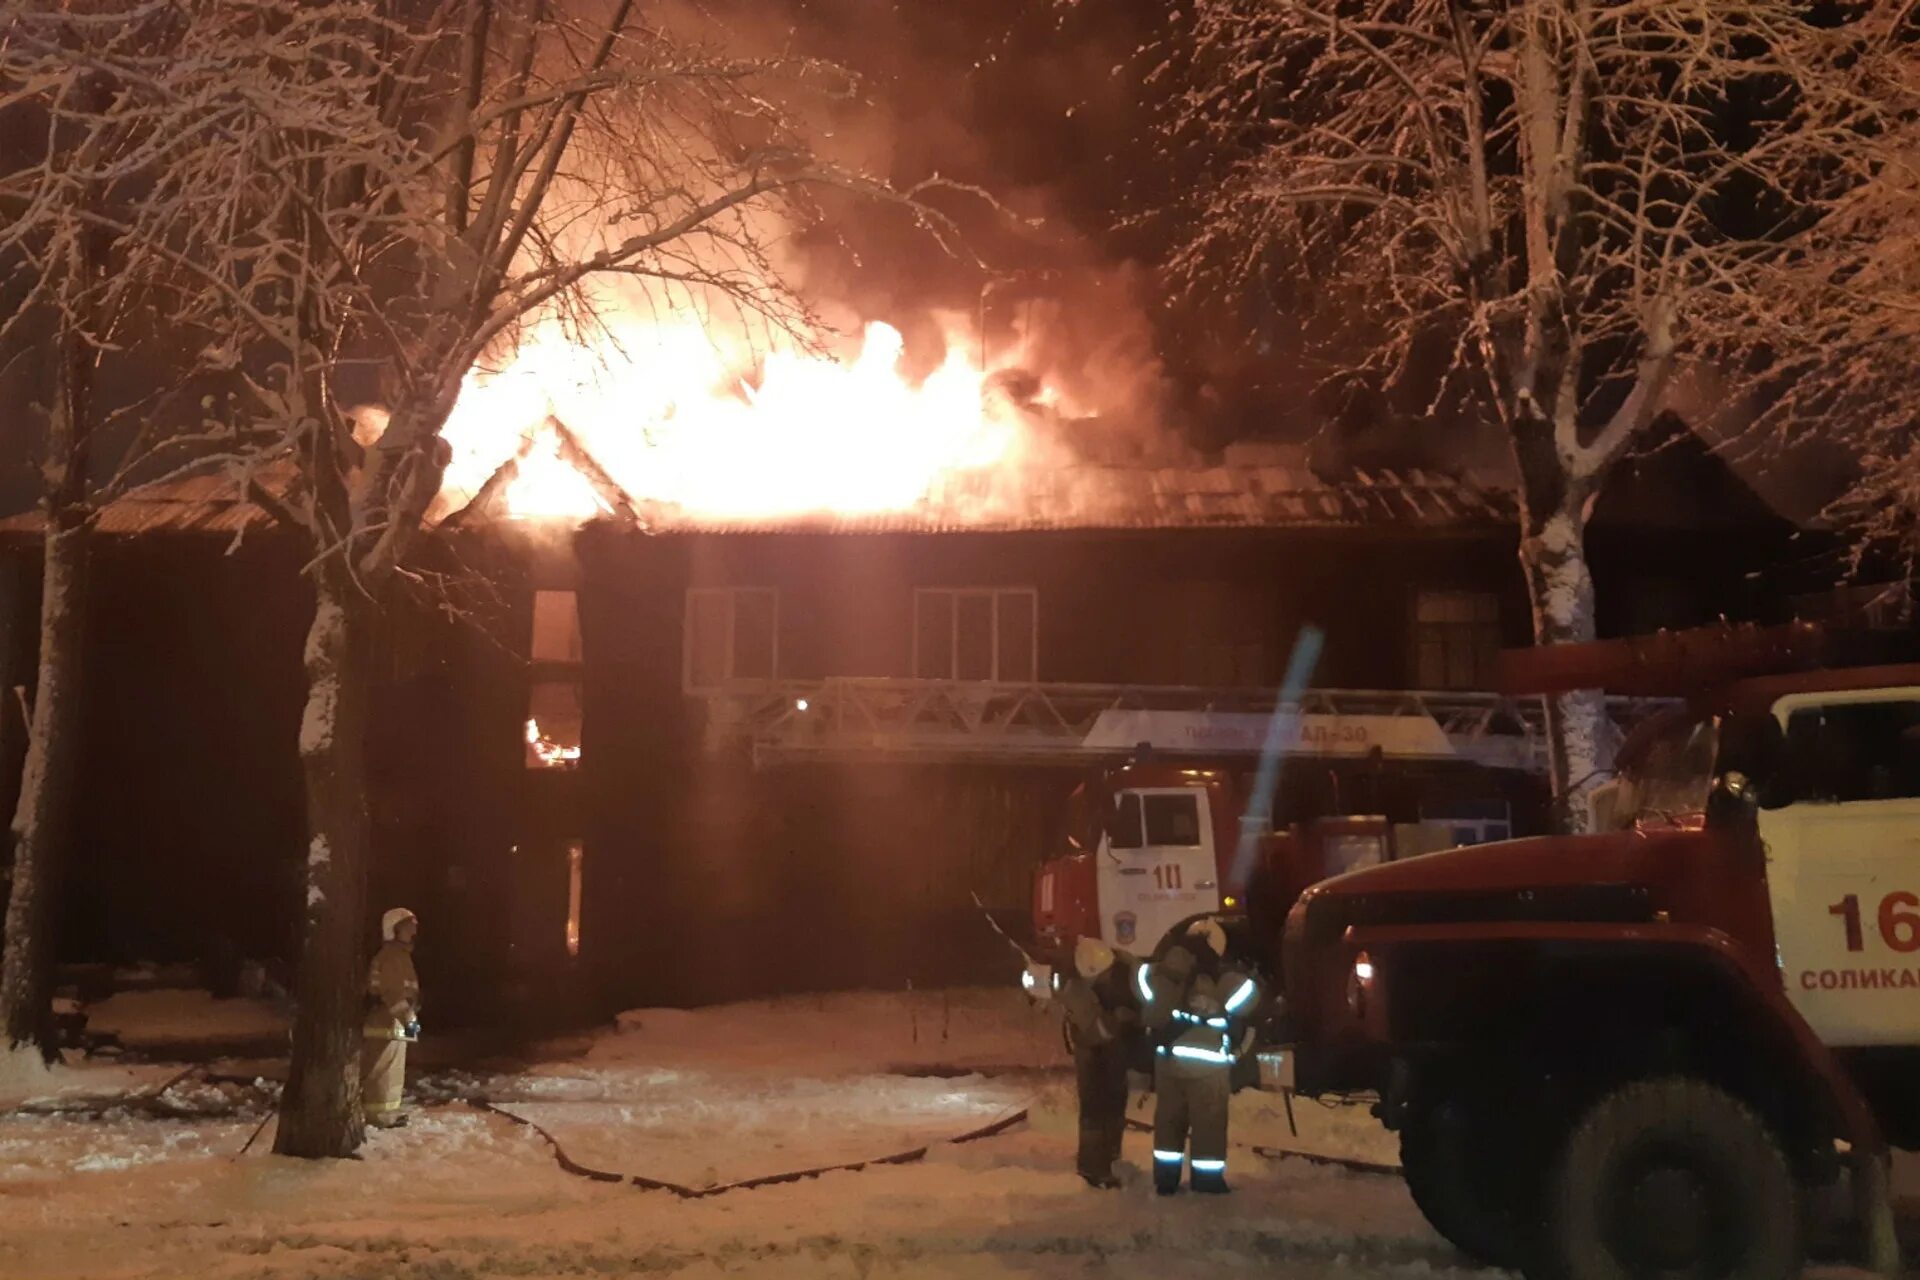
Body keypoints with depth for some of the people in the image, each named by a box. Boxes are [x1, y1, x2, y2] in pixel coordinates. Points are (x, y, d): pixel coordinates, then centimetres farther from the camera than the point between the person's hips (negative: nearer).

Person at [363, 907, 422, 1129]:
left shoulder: (399, 954, 17)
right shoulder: (392, 955, -16)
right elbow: (392, 992, -23)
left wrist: (409, 1017, 23)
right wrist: (409, 1019, -25)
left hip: (390, 1020, 11)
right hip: (387, 1021, -11)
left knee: (389, 1069, 15)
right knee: (385, 1069, -7)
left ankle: (385, 1110, 21)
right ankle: (380, 1113, -4)